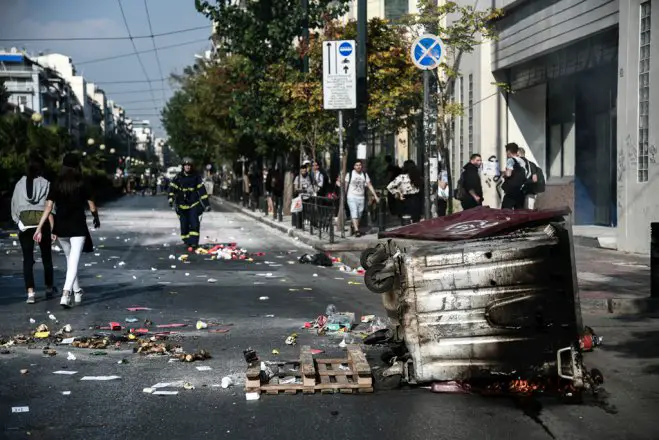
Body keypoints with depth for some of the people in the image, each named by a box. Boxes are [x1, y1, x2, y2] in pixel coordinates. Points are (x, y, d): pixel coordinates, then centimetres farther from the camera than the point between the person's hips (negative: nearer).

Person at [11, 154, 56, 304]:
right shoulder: (45, 184, -3)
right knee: (46, 257, 15)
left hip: (24, 224, 1)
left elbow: (14, 206, 5)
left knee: (27, 259, 1)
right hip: (42, 223, -1)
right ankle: (49, 289, 27)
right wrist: (52, 229, -7)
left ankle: (30, 293, -9)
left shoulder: (20, 184, 4)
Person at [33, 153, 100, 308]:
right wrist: (96, 219, 23)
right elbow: (92, 208, 2)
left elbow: (48, 208, -7)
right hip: (78, 228, -3)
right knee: (74, 262, -6)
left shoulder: (56, 186, -1)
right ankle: (65, 294, -24)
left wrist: (39, 229, -6)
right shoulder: (82, 186, -5)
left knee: (70, 260, 22)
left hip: (61, 228, 3)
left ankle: (77, 292, 32)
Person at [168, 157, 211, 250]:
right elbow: (172, 188, -2)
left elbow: (202, 190, 1)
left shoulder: (196, 177, 1)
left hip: (194, 204, -1)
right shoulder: (178, 177, 1)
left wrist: (206, 204, -3)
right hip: (182, 205, 1)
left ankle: (193, 243, -12)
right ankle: (187, 242, 15)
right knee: (184, 225, 3)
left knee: (194, 224, -11)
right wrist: (171, 199, -20)